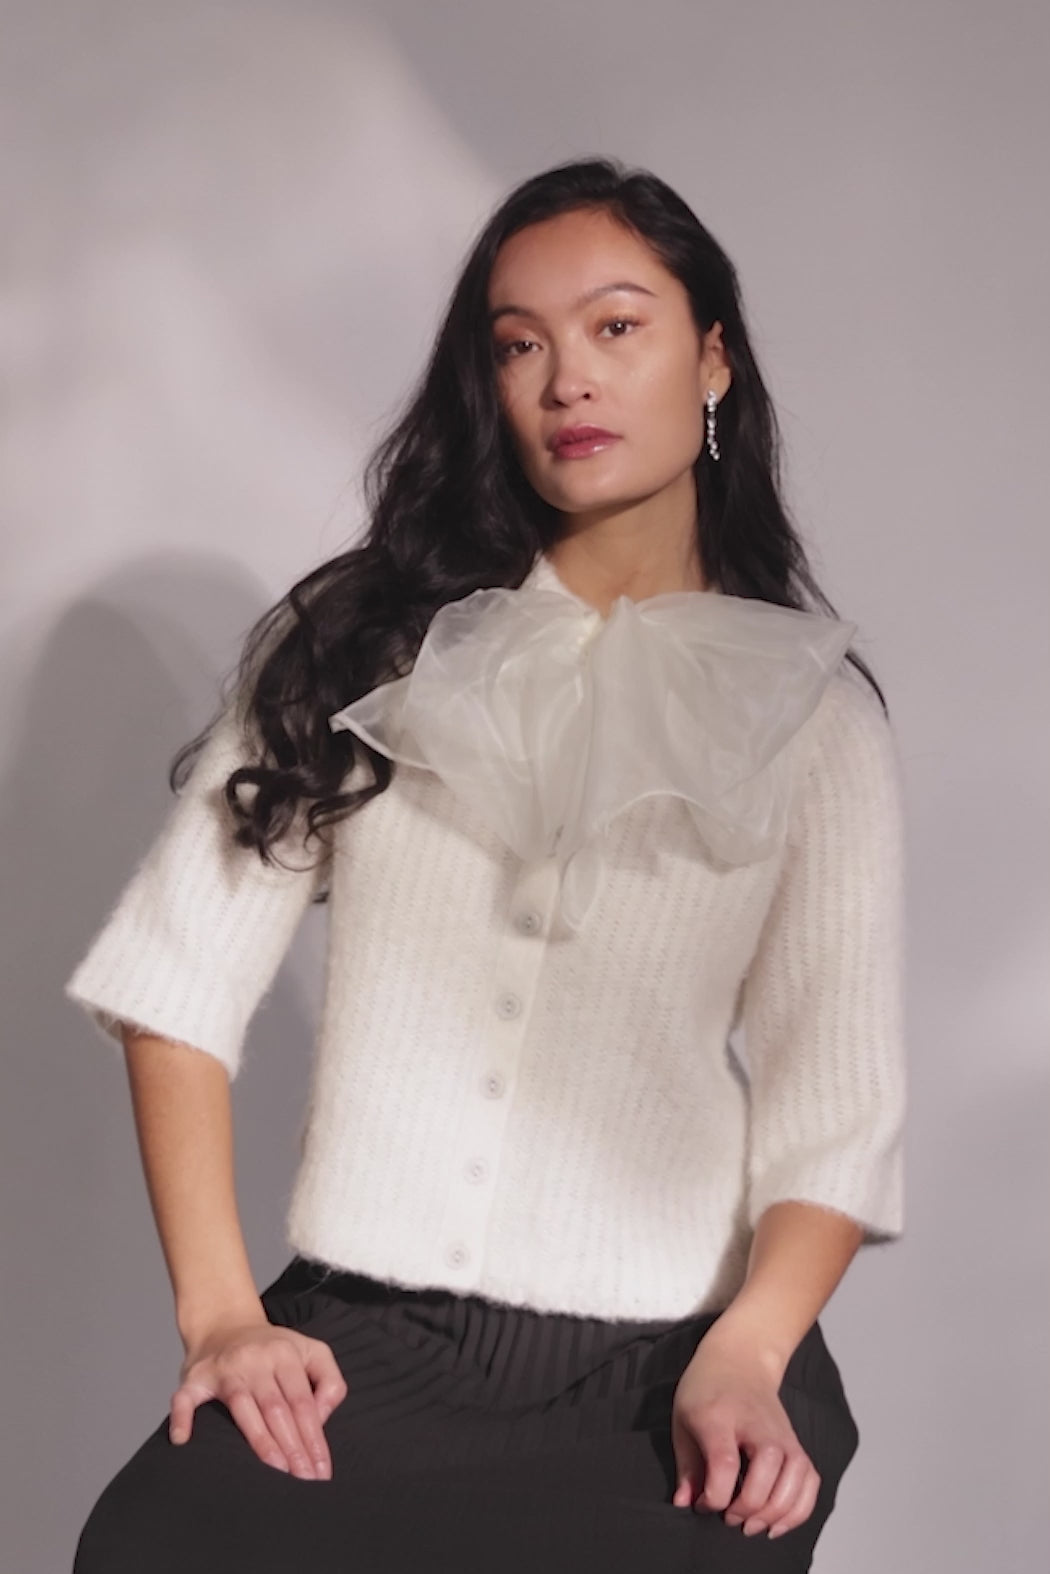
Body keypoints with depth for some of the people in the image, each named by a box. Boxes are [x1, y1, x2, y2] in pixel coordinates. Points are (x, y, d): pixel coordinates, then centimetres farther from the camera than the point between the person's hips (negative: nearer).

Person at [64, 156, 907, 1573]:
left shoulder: (812, 712, 7)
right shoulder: (358, 645, 9)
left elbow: (836, 1110, 2)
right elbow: (183, 980, 4)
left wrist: (747, 1356, -15)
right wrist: (220, 1314, -6)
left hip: (655, 1370, 0)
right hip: (356, 1340, 0)